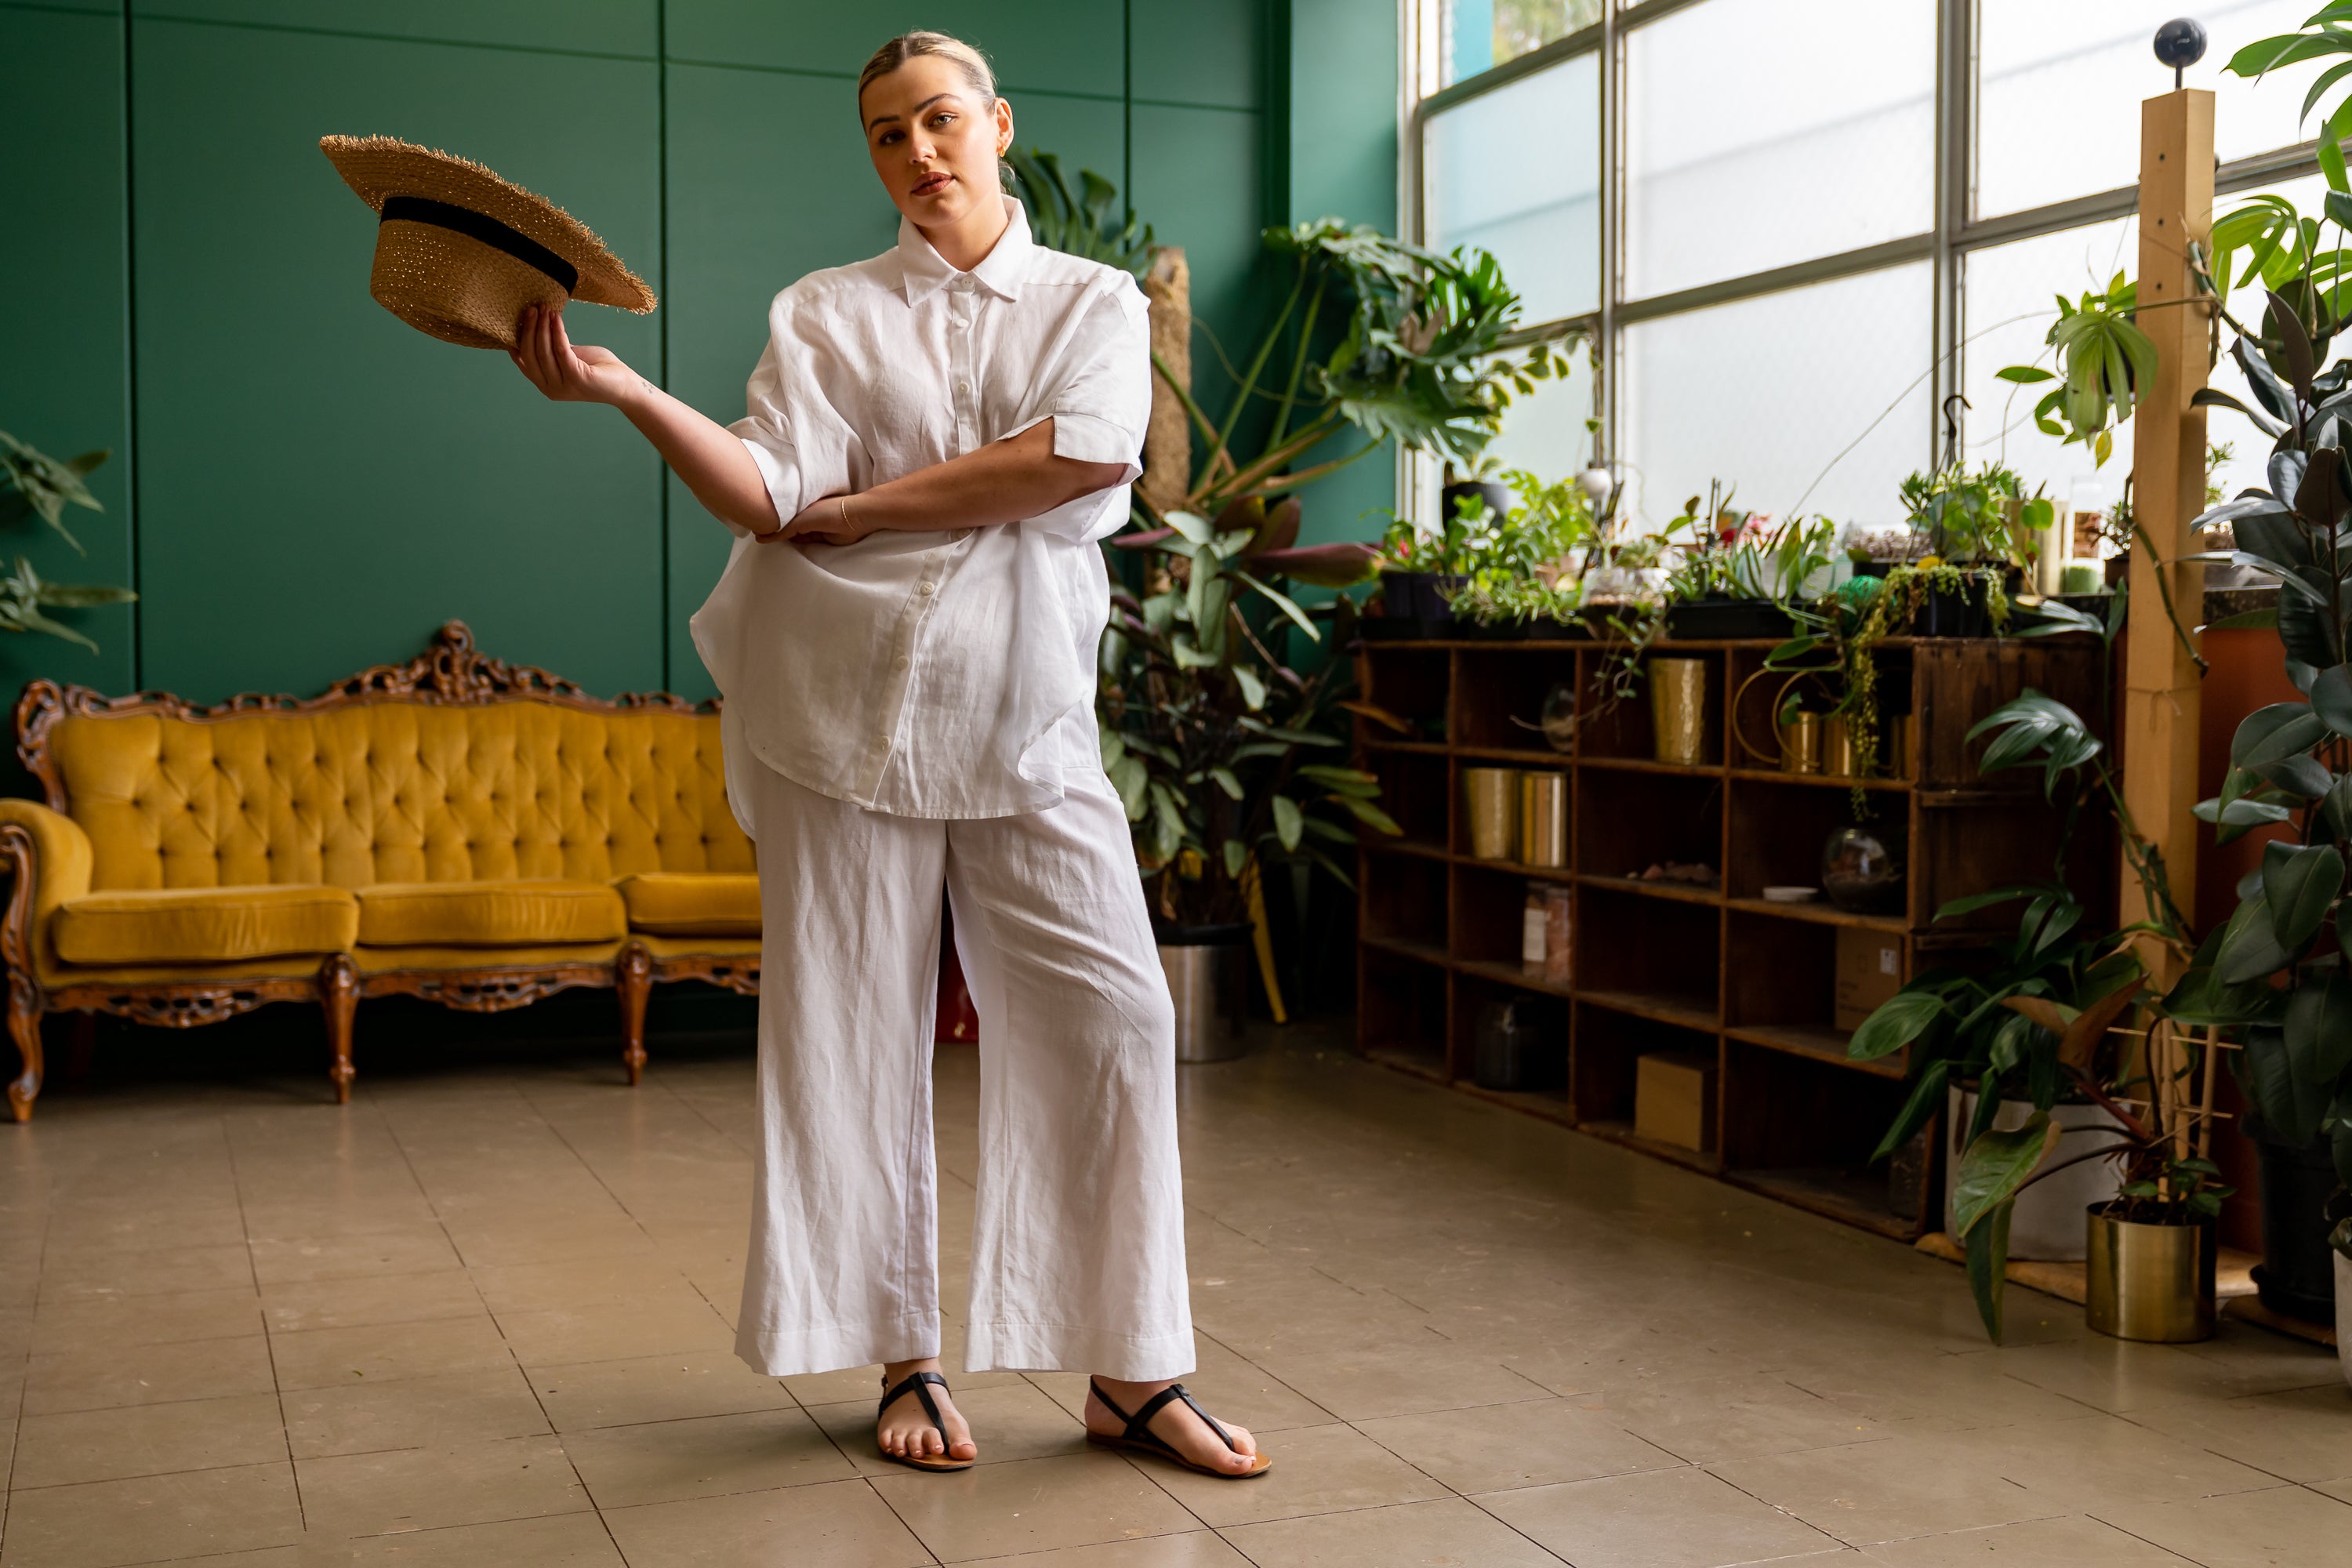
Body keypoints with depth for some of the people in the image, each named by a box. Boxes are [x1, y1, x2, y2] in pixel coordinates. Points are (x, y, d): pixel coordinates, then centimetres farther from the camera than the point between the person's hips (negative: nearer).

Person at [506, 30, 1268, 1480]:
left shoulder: (1095, 301, 9)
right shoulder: (826, 313, 9)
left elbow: (1089, 454, -11)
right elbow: (770, 493, -6)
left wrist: (856, 509, -9)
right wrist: (627, 395, -22)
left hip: (1025, 711, 0)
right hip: (847, 700, 0)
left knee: (1112, 1019, -5)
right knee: (859, 1033, 2)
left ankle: (1133, 1375, 6)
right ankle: (907, 1363, 16)